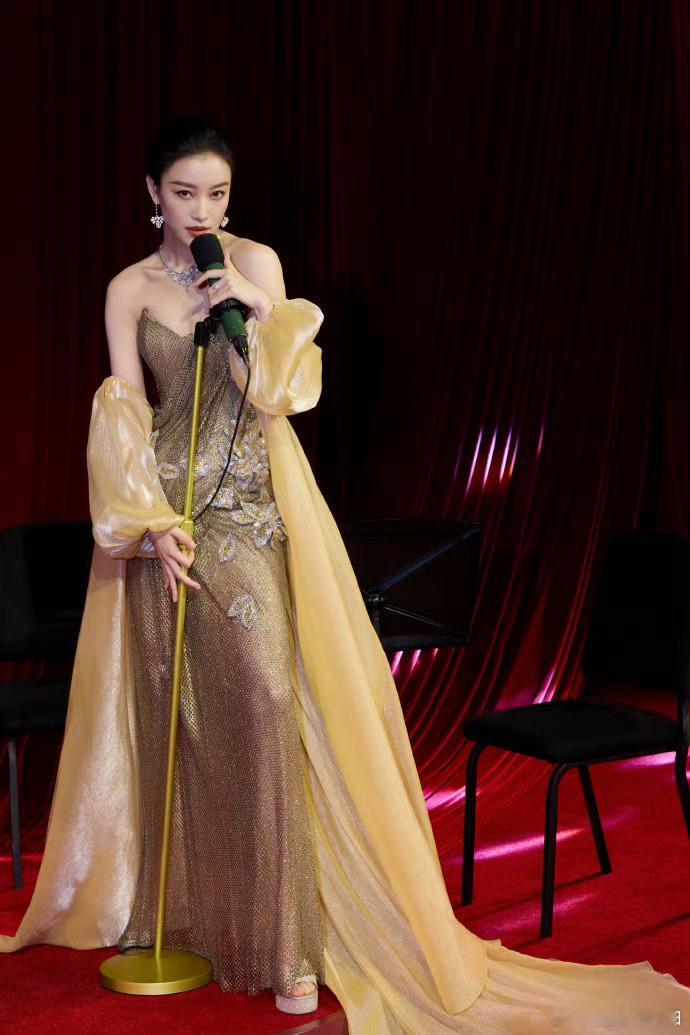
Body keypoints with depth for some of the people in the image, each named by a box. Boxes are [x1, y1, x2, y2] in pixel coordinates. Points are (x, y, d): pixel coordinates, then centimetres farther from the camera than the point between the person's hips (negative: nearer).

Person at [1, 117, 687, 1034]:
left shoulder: (256, 264, 4)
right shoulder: (129, 289, 5)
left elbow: (275, 397, 0)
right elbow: (123, 416, 1)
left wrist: (257, 314, -16)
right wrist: (156, 526, -9)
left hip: (251, 507, -1)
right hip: (164, 503, 2)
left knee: (266, 696, -12)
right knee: (172, 709, 5)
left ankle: (285, 941, -5)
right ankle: (182, 913, 20)